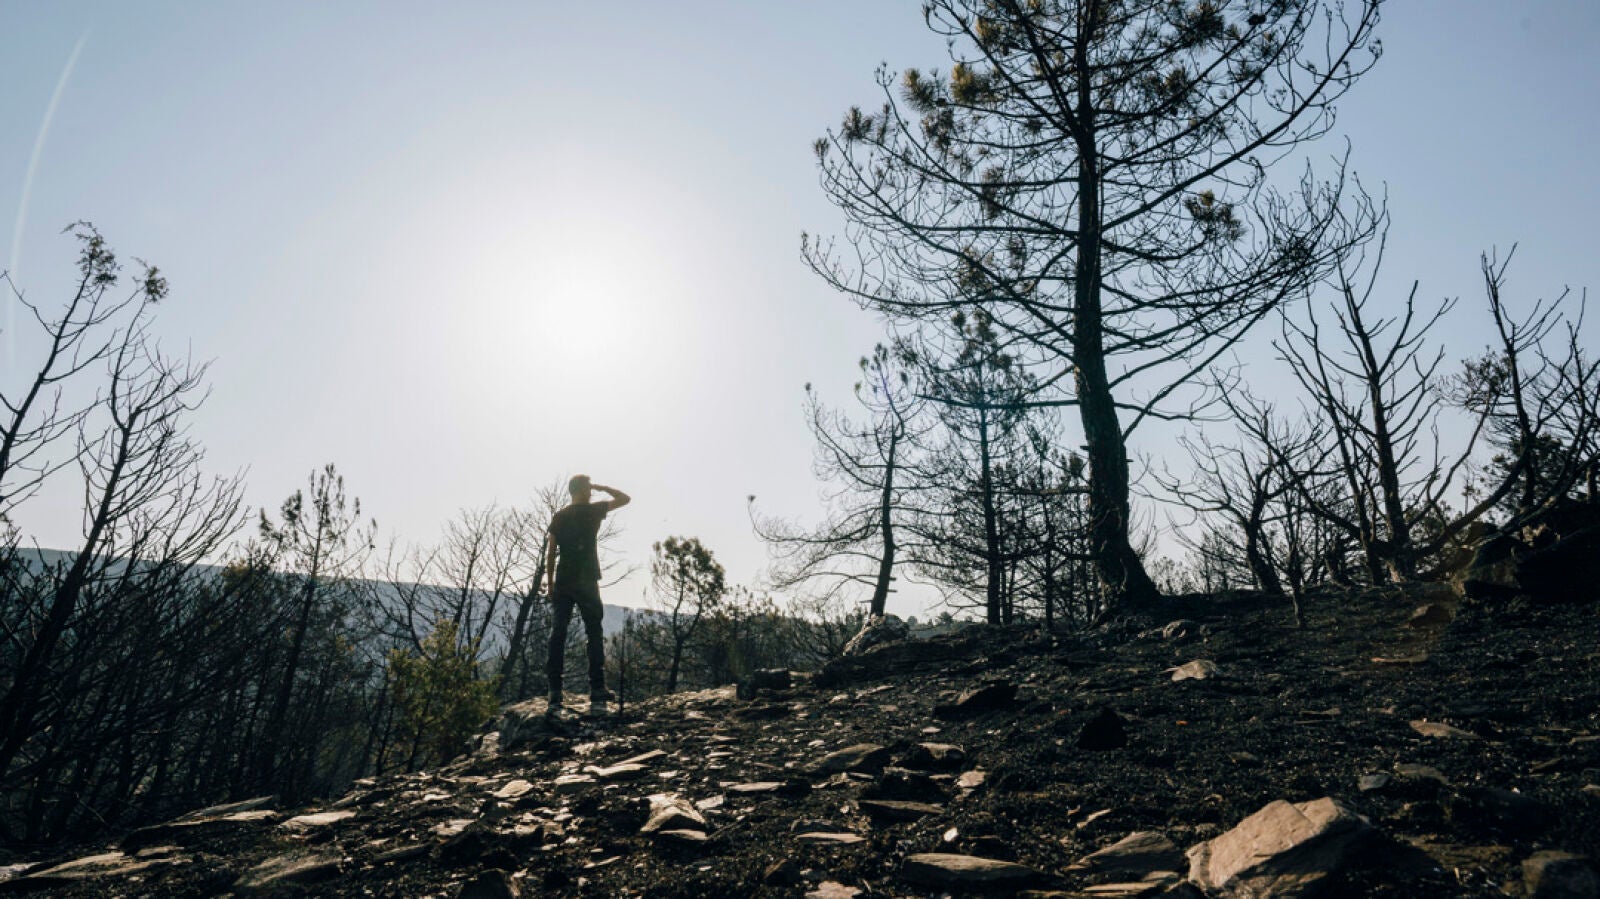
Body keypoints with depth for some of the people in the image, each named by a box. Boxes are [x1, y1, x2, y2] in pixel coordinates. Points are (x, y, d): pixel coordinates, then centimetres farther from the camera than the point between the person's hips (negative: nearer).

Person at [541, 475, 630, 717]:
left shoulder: (558, 517, 9)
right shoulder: (592, 511, -2)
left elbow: (550, 553, 7)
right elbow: (625, 498, 4)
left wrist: (551, 584, 13)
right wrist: (600, 487, 10)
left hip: (562, 583, 4)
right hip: (587, 583, -3)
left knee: (557, 635, 1)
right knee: (595, 635, 3)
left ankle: (555, 696, -3)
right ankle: (597, 695, -1)